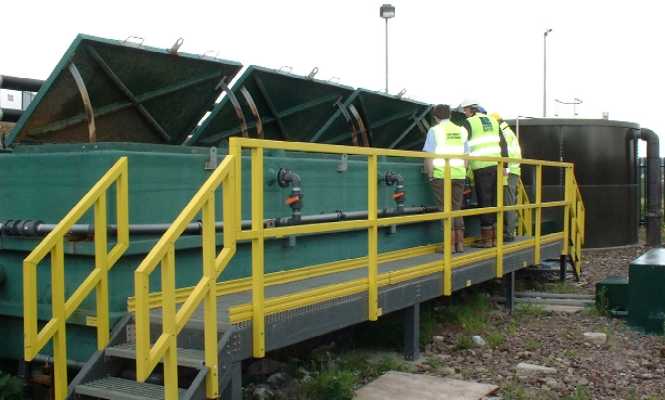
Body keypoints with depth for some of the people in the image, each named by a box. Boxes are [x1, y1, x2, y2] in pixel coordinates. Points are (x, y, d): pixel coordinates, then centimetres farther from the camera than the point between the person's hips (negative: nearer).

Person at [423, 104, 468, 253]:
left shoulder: (434, 131, -4)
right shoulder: (460, 131, 11)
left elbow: (429, 156, -10)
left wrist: (430, 175, -2)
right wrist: (462, 173, 17)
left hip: (441, 175, -5)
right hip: (458, 175, 5)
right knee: (457, 210, 11)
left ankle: (450, 245, -3)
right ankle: (460, 244, 9)